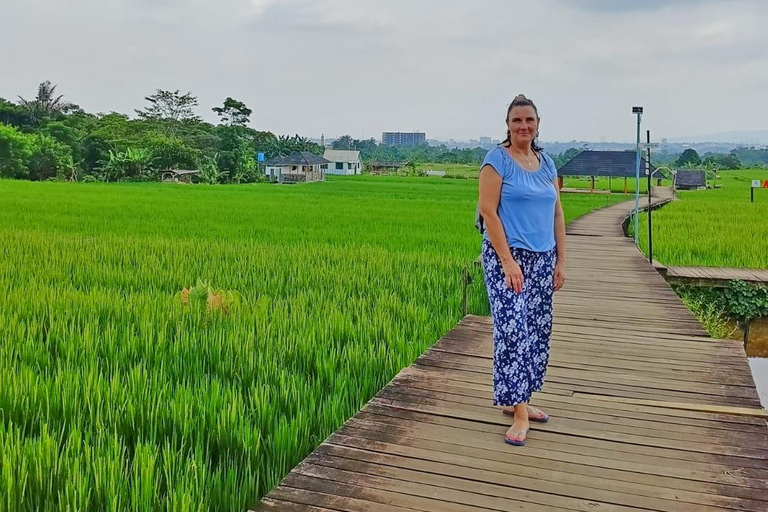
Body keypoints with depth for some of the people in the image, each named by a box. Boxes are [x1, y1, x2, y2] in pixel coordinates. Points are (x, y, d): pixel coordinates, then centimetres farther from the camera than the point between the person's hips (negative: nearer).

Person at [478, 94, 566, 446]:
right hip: (507, 256, -6)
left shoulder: (547, 163, 12)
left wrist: (561, 261, 9)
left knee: (537, 329, 8)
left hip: (543, 258, 6)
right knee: (512, 329, -10)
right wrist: (508, 261, -18)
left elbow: (556, 213, 14)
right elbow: (487, 211, -13)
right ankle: (520, 413, -4)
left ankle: (515, 400, 21)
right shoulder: (497, 159, -6)